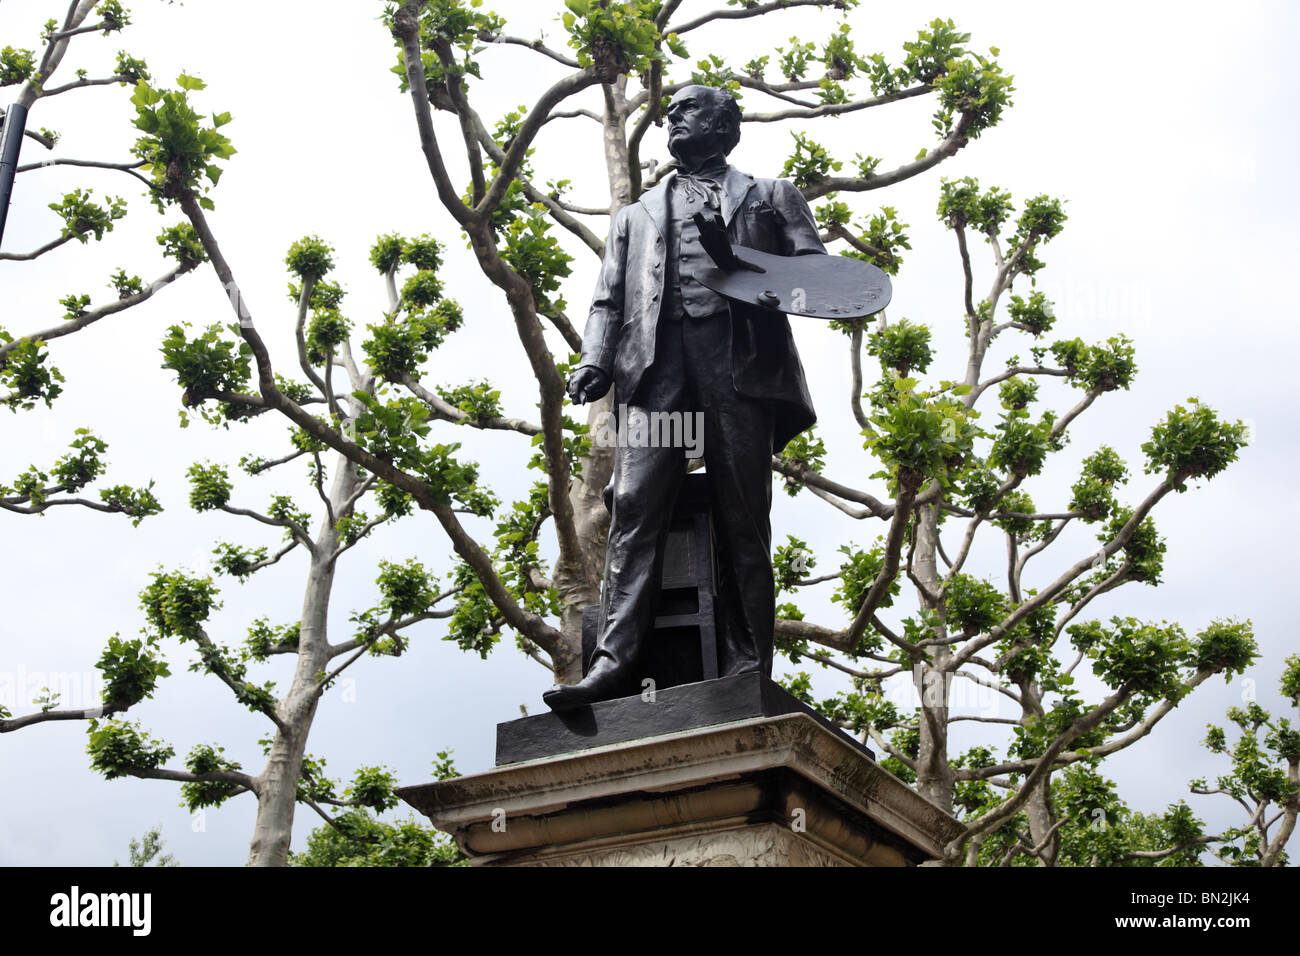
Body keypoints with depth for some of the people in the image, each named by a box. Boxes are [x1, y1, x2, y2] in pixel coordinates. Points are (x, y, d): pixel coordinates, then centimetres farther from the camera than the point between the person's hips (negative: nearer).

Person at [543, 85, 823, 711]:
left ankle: (746, 672, -9)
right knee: (634, 505, -14)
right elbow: (608, 301, 22)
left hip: (739, 354, -2)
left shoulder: (770, 196, 26)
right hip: (654, 359, 2)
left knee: (742, 516, -7)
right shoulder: (637, 215, 33)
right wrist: (593, 362, 2)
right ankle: (616, 661, -21)